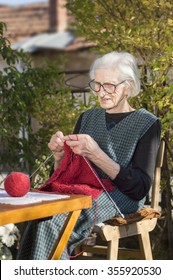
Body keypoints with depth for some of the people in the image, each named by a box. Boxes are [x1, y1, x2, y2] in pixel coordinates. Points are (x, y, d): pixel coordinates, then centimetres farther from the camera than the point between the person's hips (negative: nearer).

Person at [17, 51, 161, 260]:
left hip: (120, 198, -4)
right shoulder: (87, 118, 20)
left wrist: (96, 155, -19)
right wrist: (60, 154, -3)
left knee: (52, 221, -34)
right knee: (42, 217, -33)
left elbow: (141, 188, -8)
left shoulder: (148, 124, 3)